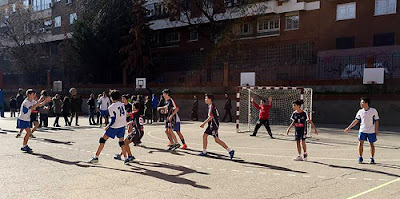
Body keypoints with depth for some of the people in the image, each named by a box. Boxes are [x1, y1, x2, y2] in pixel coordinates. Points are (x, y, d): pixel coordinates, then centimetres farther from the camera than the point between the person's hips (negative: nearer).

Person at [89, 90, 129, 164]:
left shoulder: (111, 107, -14)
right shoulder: (122, 104, 3)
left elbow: (113, 120, -17)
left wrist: (108, 126, -3)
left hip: (115, 127, -6)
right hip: (122, 125, 6)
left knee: (103, 140, 5)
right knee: (121, 141, 17)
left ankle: (96, 157, 8)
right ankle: (126, 158, 15)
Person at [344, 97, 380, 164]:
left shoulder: (374, 111, -5)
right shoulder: (360, 111, 2)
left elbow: (376, 121, 0)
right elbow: (356, 121, 7)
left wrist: (376, 130, -6)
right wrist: (349, 128, 3)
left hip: (371, 131, -2)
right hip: (362, 130, 2)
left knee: (372, 144, 5)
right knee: (360, 143, -6)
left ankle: (372, 158, 19)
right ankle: (360, 158, 6)